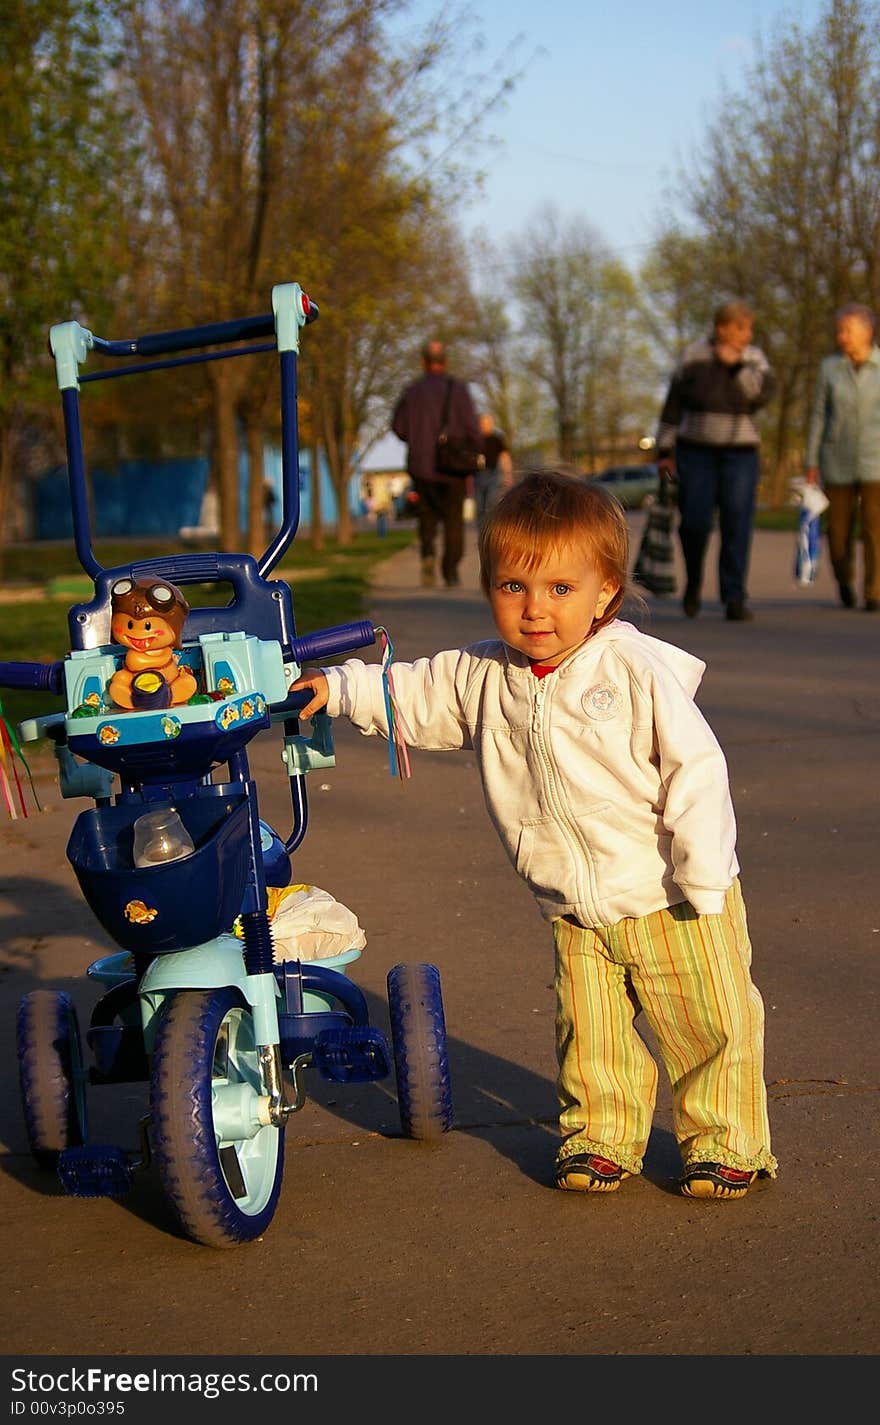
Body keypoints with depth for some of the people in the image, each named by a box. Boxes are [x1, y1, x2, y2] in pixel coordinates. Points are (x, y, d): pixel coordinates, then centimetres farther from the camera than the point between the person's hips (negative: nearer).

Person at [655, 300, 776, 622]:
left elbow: (764, 393, -16)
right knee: (694, 523, -7)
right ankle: (693, 580, 20)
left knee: (737, 526, -8)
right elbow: (672, 408, -1)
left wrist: (736, 364, -22)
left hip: (739, 454, 1)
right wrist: (664, 453, -4)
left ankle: (735, 599, -4)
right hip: (696, 453, -1)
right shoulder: (693, 359, -4)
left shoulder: (754, 359, 2)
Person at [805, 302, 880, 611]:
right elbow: (819, 416, 3)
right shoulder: (829, 367, 0)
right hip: (838, 463, 2)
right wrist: (811, 464, -1)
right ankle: (844, 579, 33)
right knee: (839, 531, 4)